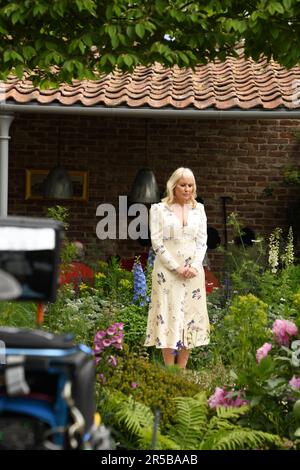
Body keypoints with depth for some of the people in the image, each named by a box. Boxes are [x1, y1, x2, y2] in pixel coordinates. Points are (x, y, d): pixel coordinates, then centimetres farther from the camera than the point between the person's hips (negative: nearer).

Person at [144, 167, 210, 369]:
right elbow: (157, 242, -6)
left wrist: (195, 266, -8)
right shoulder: (159, 209, 0)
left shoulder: (199, 209, 11)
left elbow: (202, 240, 7)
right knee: (169, 316, -5)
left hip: (193, 272, 4)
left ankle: (182, 371, 7)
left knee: (191, 316, 2)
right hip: (168, 271, -3)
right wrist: (176, 267, -12)